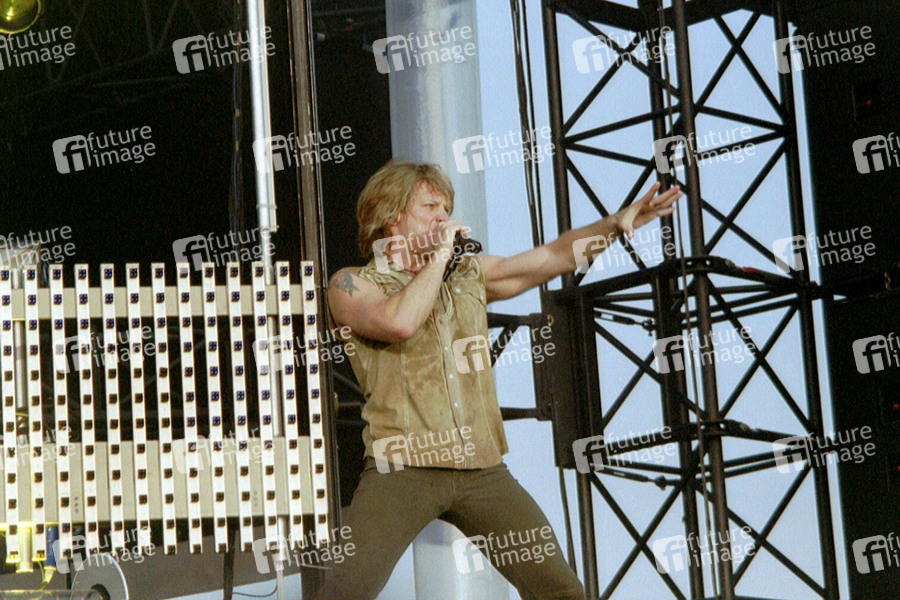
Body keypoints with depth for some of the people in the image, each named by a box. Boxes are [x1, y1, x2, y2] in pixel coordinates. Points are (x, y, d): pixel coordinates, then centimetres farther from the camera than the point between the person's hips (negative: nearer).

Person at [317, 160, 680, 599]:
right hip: (404, 467, -5)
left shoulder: (468, 276, 20)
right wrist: (438, 256, -6)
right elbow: (399, 322, -18)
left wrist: (615, 224, 6)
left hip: (482, 469, 5)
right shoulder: (352, 284, 3)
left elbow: (555, 256, 20)